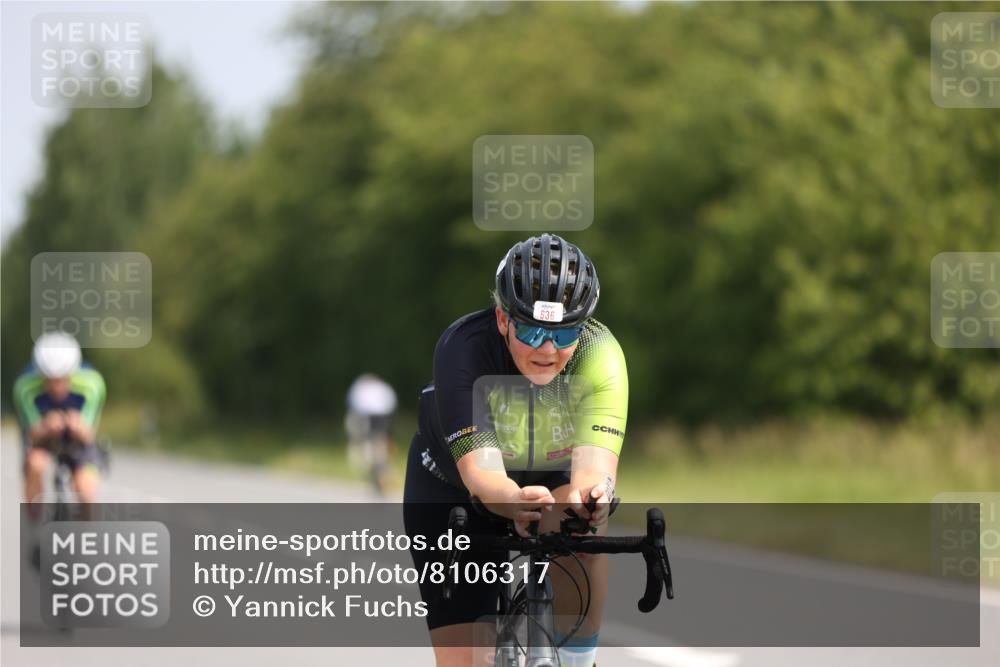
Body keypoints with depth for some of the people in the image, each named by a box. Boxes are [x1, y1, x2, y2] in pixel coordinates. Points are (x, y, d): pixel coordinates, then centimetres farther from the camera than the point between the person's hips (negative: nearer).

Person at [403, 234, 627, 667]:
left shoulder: (600, 354, -29)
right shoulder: (463, 350, -34)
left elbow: (595, 463, -42)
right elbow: (480, 472, -44)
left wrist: (590, 492, -66)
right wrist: (516, 502, -66)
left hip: (548, 482, 1)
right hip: (451, 494, -1)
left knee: (581, 523, -36)